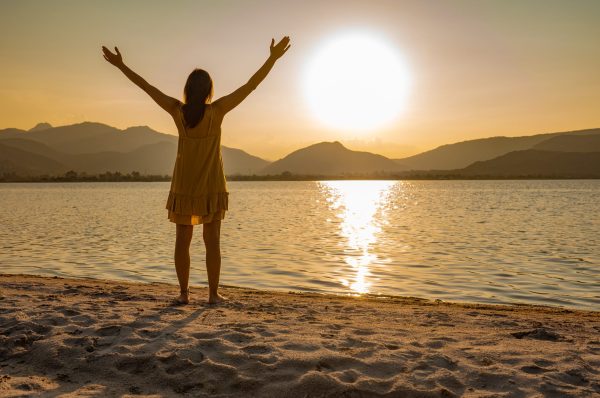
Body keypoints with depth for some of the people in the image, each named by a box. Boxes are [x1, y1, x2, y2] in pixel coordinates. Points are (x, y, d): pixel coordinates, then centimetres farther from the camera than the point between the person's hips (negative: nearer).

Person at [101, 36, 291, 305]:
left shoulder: (178, 111, -8)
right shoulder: (217, 111, -12)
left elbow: (147, 87, 0)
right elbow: (251, 85, -12)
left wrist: (121, 65, 10)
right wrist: (273, 58, -9)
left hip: (183, 186, 2)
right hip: (211, 187, -1)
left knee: (183, 240, 7)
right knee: (212, 240, 3)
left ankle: (184, 293, 9)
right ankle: (213, 293, 7)